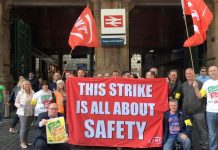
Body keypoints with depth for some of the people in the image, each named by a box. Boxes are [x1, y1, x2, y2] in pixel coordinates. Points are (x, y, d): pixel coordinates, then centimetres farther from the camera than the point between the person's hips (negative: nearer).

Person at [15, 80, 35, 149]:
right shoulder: (20, 93, -5)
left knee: (28, 128, 12)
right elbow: (16, 102, -1)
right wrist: (19, 105, -21)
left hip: (31, 112, 4)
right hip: (23, 113, -3)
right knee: (23, 128, -3)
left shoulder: (32, 92, 2)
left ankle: (25, 141, 27)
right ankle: (22, 142, 11)